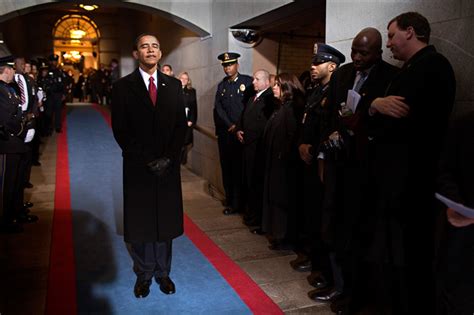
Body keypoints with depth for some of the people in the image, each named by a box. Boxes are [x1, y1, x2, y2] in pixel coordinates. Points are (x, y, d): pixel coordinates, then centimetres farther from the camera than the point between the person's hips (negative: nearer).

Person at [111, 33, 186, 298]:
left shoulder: (174, 85, 6)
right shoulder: (123, 86, -1)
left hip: (168, 166, 2)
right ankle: (144, 274, 27)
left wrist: (168, 158, -8)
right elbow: (120, 130, -5)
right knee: (140, 224, 9)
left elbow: (181, 125, 4)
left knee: (166, 222, 10)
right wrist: (145, 160, -11)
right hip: (138, 167, -2)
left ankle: (163, 272, 27)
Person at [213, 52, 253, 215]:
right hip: (224, 133, 5)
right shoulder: (221, 85, 15)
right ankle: (229, 198, 22)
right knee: (226, 166, 9)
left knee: (239, 168, -2)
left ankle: (237, 203, 4)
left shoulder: (248, 81, -2)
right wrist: (230, 125, -8)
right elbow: (218, 108, 5)